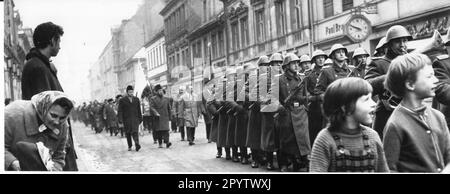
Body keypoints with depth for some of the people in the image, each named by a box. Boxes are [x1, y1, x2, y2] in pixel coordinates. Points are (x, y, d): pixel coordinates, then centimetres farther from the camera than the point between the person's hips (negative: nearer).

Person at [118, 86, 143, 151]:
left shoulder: (136, 99, 10)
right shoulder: (122, 100, 1)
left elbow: (139, 110, 14)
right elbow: (120, 111, -2)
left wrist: (140, 118, 12)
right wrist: (120, 119, -11)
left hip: (135, 119, 1)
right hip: (126, 119, 0)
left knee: (135, 132, -14)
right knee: (128, 133, 7)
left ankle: (137, 145, -25)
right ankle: (129, 146, 18)